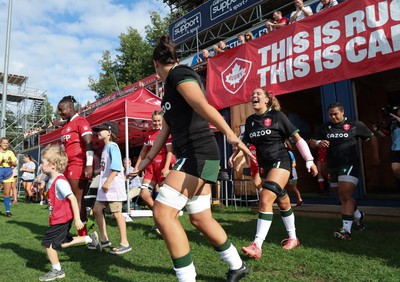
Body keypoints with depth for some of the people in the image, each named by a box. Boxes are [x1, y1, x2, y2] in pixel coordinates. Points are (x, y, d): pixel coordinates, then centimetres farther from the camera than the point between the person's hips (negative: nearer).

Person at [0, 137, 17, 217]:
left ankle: (8, 211, 6)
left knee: (7, 193, 3)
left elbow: (15, 163, 9)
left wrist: (11, 161, -10)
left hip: (8, 172, 2)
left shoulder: (10, 152, 11)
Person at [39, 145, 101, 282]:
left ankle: (57, 270, 18)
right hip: (59, 218, 10)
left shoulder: (60, 181, -23)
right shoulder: (51, 181, 7)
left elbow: (73, 199, -26)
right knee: (61, 242, 18)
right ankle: (90, 238, 25)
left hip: (61, 220, -10)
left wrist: (77, 219, -27)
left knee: (48, 243, 1)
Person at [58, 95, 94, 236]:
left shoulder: (80, 121, -7)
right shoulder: (65, 125, 19)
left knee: (78, 200, -5)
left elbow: (89, 144, -16)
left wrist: (89, 165, -23)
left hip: (79, 166, -9)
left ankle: (83, 235, 3)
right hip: (68, 166, 9)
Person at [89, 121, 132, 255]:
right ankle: (104, 239, 25)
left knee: (116, 213, -7)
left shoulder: (112, 146, -10)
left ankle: (124, 243, 1)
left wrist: (108, 181, -26)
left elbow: (116, 166, -21)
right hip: (104, 186, 10)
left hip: (113, 185, -10)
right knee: (97, 209, 13)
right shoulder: (106, 147, 19)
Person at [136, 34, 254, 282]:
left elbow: (202, 105, -25)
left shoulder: (179, 74, -6)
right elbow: (166, 129, 25)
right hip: (192, 157, 10)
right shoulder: (170, 88, 22)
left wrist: (230, 135, -38)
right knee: (201, 219, 14)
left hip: (199, 154, -10)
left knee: (163, 212, -14)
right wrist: (148, 160, 28)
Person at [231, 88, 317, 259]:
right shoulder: (250, 121, 8)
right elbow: (244, 142, 17)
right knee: (282, 202, 17)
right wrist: (234, 155, 1)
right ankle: (293, 238, 34)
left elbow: (297, 138, -5)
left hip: (280, 161, -6)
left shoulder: (277, 116, -7)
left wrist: (309, 160, -5)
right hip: (264, 165, 6)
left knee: (265, 200, -20)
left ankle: (257, 246, -18)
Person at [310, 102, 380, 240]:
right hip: (333, 167, 5)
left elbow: (372, 137, 9)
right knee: (343, 197, 16)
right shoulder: (324, 127, 7)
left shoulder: (355, 125, -2)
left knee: (345, 196, -17)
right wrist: (318, 143, -17)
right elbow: (312, 142, 6)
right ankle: (358, 216, 43)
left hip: (350, 164, -5)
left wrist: (375, 156, 11)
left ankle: (346, 230, -16)